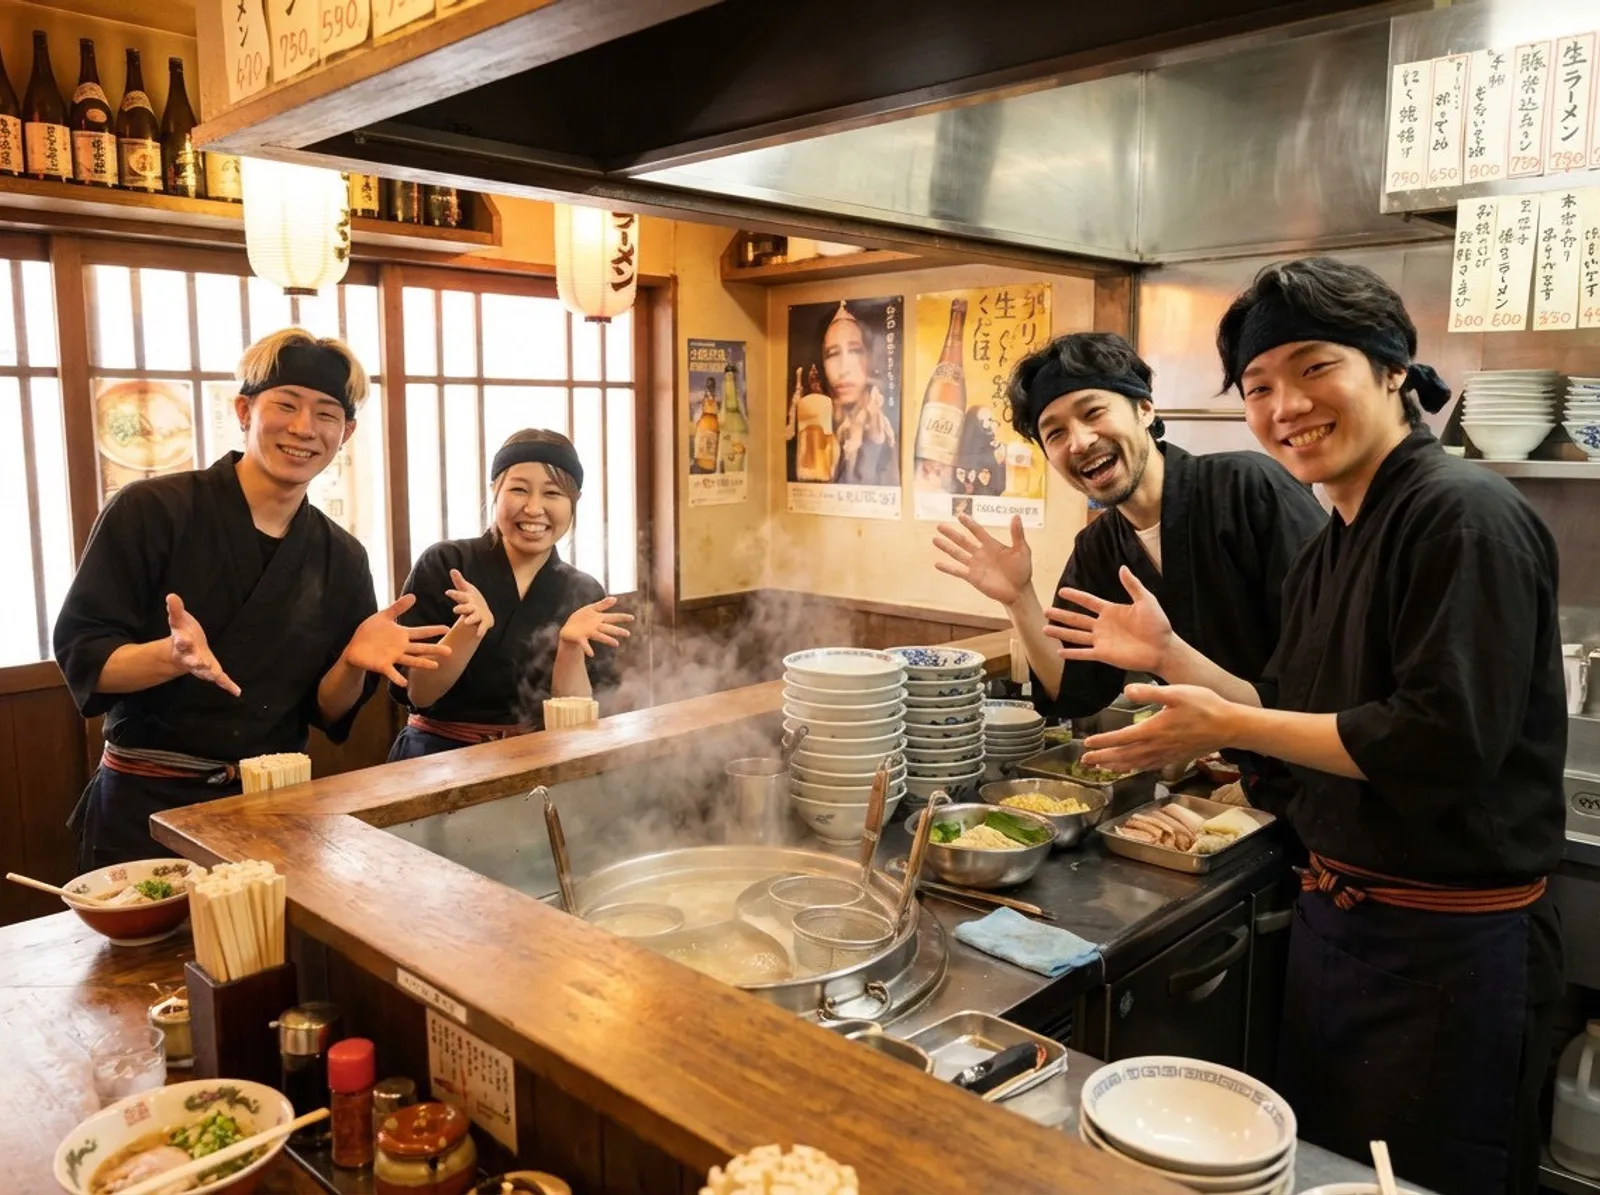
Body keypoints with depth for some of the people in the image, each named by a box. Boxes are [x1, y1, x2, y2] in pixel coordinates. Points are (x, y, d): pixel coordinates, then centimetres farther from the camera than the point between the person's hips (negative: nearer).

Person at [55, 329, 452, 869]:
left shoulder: (342, 557, 1)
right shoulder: (149, 511, -10)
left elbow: (326, 711, 3)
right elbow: (82, 658, -10)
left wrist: (353, 663, -17)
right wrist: (174, 656, -29)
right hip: (147, 806, -3)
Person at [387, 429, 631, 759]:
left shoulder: (586, 595, 1)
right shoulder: (442, 565, -4)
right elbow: (417, 694, -7)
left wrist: (570, 646, -19)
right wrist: (470, 628, -22)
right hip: (440, 754, -1)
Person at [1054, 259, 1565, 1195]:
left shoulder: (1466, 517, -19)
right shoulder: (1331, 550, 7)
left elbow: (1445, 741, -27)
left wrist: (1227, 727, -23)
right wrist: (1169, 654, 7)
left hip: (1449, 950, -8)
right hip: (1336, 922, 9)